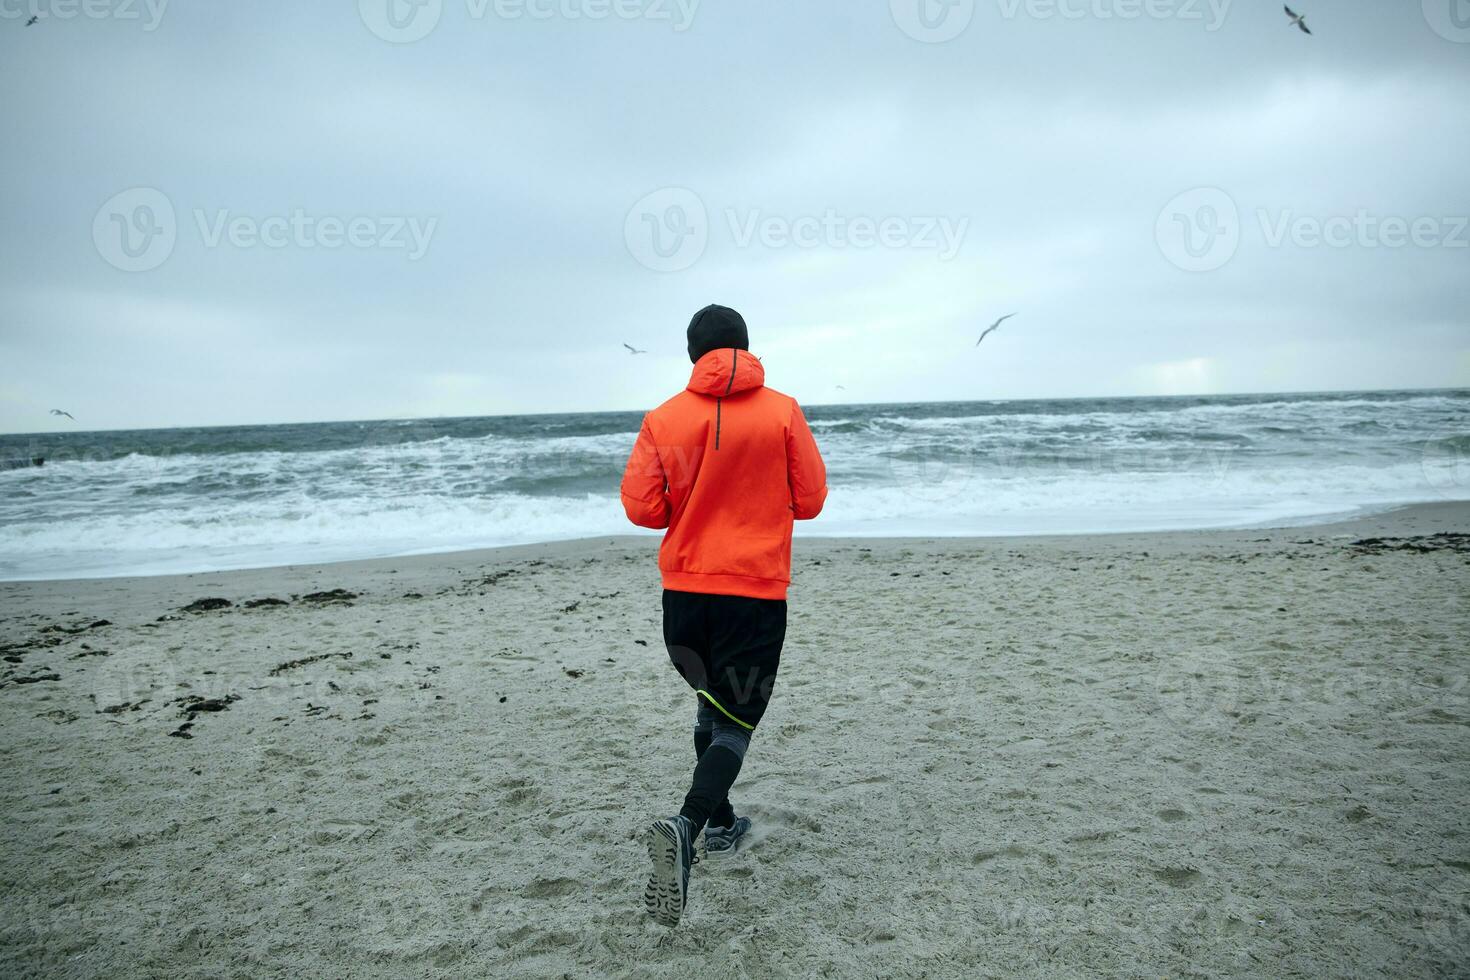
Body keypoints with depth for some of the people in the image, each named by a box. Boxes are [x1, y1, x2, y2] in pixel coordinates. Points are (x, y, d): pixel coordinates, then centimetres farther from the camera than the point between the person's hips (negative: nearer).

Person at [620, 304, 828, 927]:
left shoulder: (664, 419, -1)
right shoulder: (782, 411, -4)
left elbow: (641, 508, -3)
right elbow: (810, 501, -1)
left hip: (685, 587, 3)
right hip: (756, 590, -3)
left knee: (710, 704, 23)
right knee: (735, 723, 2)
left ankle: (721, 823, 36)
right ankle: (686, 826, -21)